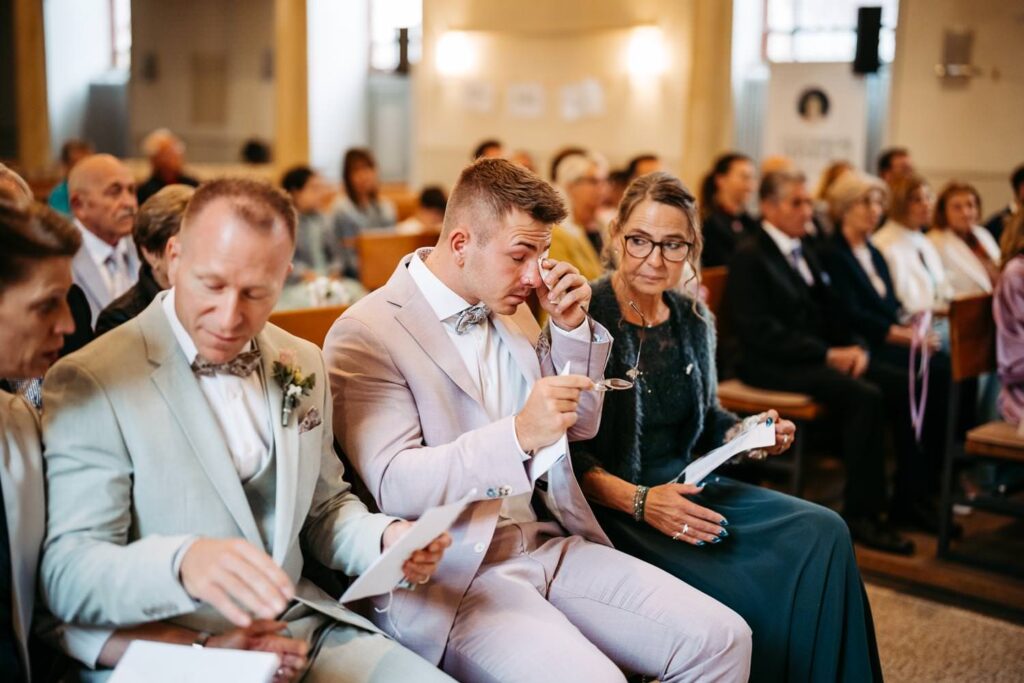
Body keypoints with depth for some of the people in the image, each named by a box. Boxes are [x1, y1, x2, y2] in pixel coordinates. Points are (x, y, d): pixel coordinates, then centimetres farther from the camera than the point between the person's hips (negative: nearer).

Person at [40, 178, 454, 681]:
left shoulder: (303, 365, 9)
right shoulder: (89, 384, -10)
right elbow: (66, 574, -16)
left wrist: (386, 538, -3)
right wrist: (182, 563, -36)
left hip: (310, 629, 6)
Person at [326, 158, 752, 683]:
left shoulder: (510, 309, 12)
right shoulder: (365, 335, -10)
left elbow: (580, 425, 20)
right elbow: (393, 484, -19)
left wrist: (572, 329, 3)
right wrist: (518, 435, -32)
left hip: (554, 545, 7)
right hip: (457, 574, -7)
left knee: (723, 640, -8)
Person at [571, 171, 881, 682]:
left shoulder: (692, 319, 8)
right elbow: (566, 451, -16)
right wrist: (637, 500, -27)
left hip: (682, 487, 7)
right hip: (605, 504, -7)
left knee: (821, 533, -10)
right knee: (742, 595, -28)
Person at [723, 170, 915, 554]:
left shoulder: (806, 256, 21)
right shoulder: (750, 258, -6)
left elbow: (832, 314, 18)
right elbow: (761, 331, -16)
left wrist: (856, 347, -3)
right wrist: (827, 354, -19)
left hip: (817, 357, 8)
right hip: (771, 366, -8)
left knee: (903, 384, -12)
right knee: (865, 396, -29)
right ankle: (861, 514, -20)